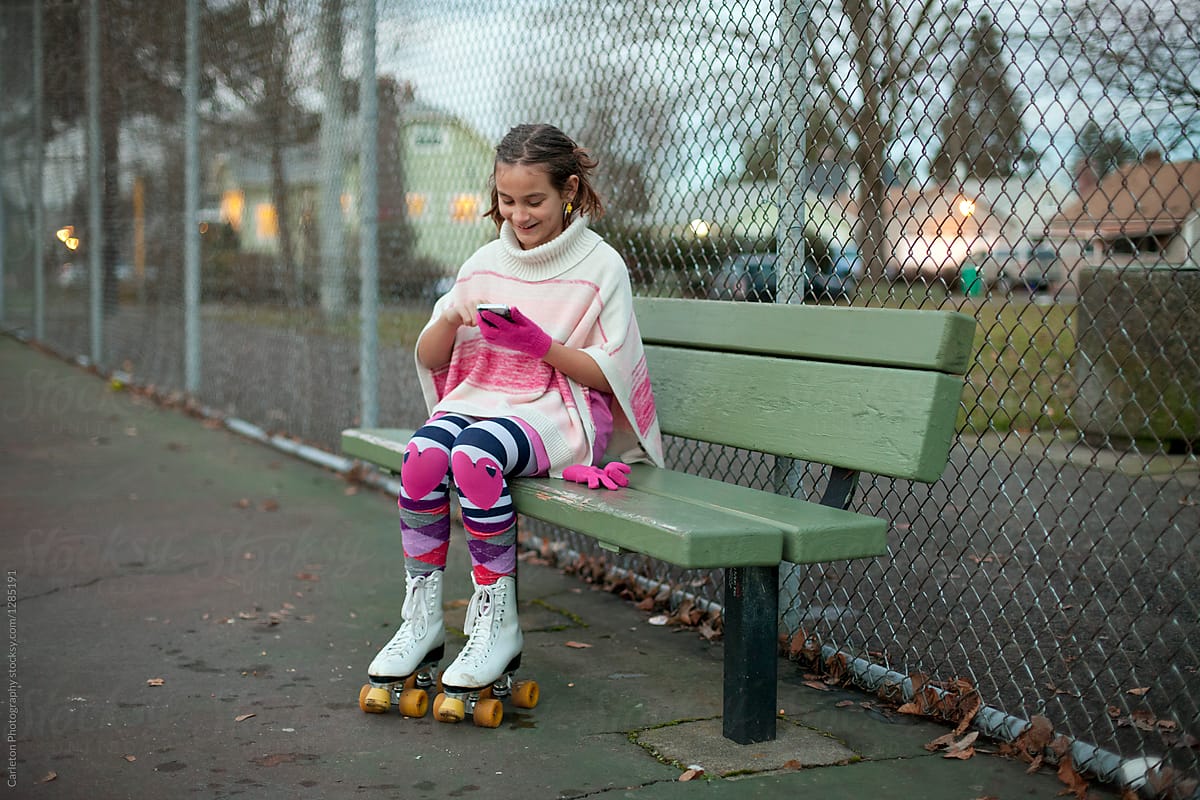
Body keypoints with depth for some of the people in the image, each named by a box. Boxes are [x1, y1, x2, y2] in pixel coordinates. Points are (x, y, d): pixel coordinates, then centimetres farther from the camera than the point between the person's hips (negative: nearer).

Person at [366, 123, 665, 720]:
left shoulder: (600, 266, -1)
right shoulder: (485, 263, 12)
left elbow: (610, 375, -6)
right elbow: (429, 359, 12)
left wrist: (540, 344, -19)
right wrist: (451, 320, -10)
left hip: (561, 411, -4)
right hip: (481, 396, 5)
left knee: (474, 454, -35)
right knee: (422, 453, -29)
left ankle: (497, 623, -21)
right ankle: (421, 619, -16)